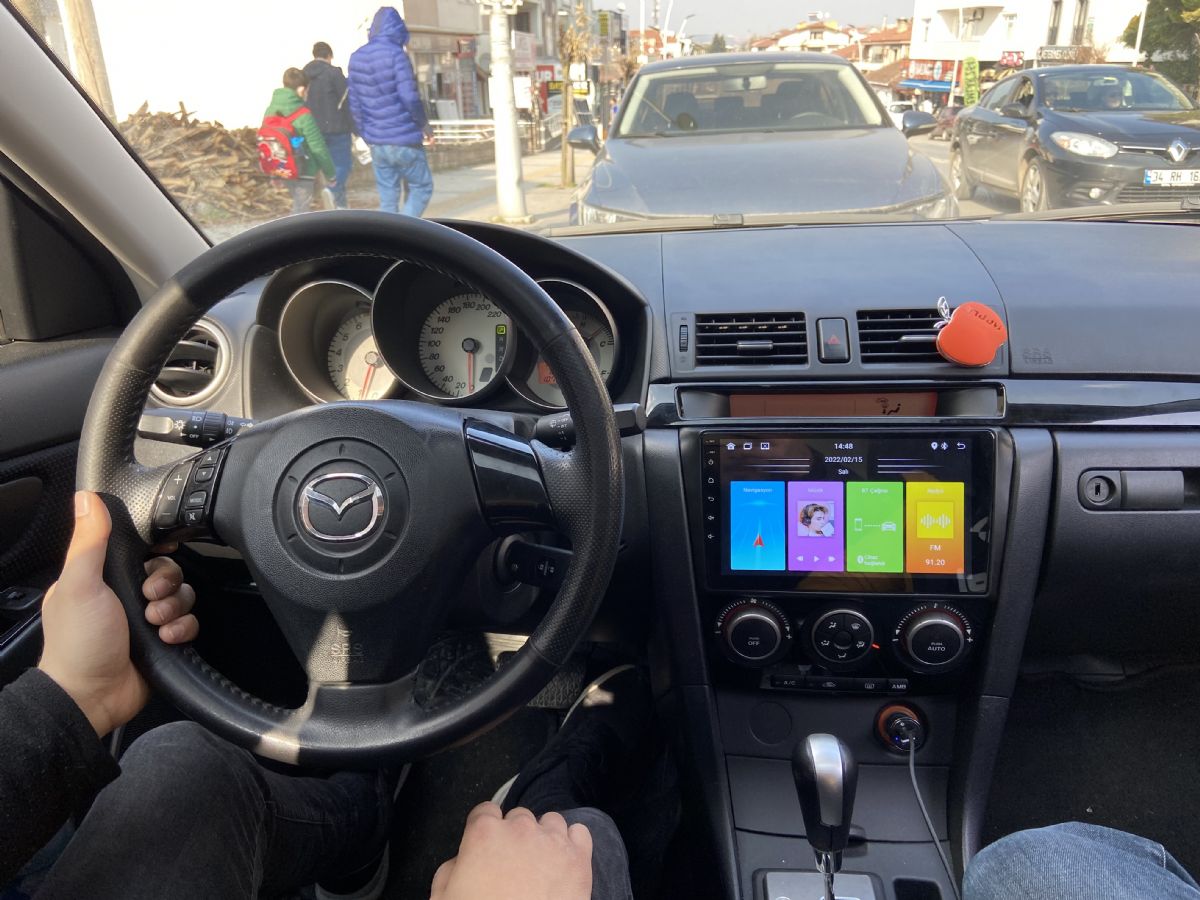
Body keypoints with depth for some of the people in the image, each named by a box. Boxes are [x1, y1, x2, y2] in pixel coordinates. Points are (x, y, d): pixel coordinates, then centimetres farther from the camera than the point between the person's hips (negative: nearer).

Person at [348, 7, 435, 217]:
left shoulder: (356, 57, 9)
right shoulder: (396, 54, -11)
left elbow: (354, 104, 10)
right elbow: (410, 97, -17)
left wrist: (367, 134, 19)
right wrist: (424, 123, -1)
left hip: (376, 144, 6)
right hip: (404, 141, -6)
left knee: (387, 199, 11)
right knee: (421, 188, 7)